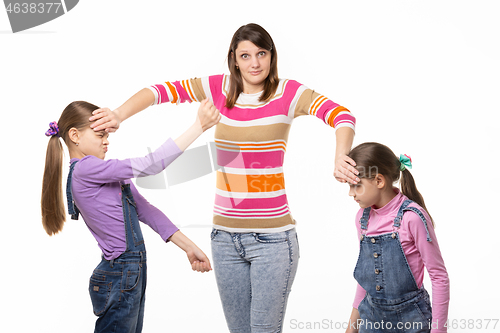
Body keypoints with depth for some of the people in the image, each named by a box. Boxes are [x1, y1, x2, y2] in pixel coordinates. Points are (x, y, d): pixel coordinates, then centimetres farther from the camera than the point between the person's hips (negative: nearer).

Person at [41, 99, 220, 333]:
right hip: (118, 279, -10)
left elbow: (145, 210, 11)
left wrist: (189, 247, 7)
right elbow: (150, 165, -20)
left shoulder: (105, 174, 13)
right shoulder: (85, 169, -17)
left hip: (132, 274, 10)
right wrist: (199, 126, -18)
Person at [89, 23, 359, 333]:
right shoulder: (219, 88, 5)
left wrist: (340, 156, -38)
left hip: (272, 237, -4)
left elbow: (342, 116, -18)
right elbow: (162, 90, 2)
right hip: (225, 235, 4)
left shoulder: (288, 92, -6)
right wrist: (119, 115, -14)